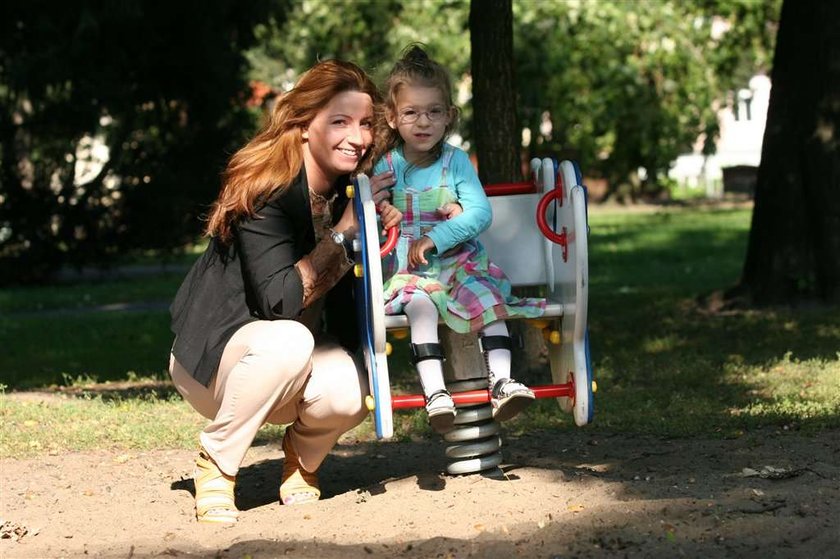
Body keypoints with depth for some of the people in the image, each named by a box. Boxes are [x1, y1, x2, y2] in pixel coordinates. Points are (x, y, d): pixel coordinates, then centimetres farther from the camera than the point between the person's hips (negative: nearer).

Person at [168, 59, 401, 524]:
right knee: (288, 341, -37)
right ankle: (215, 467, -15)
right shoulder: (265, 189, -23)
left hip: (303, 358, 5)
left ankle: (301, 459, 6)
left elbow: (350, 303, 1)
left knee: (347, 395, -29)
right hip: (213, 357, -4)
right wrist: (343, 234, -31)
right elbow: (278, 302, -32)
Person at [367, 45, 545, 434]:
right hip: (407, 270, -1)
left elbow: (481, 213, -10)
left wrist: (435, 239, -18)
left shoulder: (456, 161, 3)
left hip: (458, 261, 1)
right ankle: (435, 393, -44)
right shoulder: (385, 167, 4)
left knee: (487, 297, -28)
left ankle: (501, 380, -34)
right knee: (420, 304, -33)